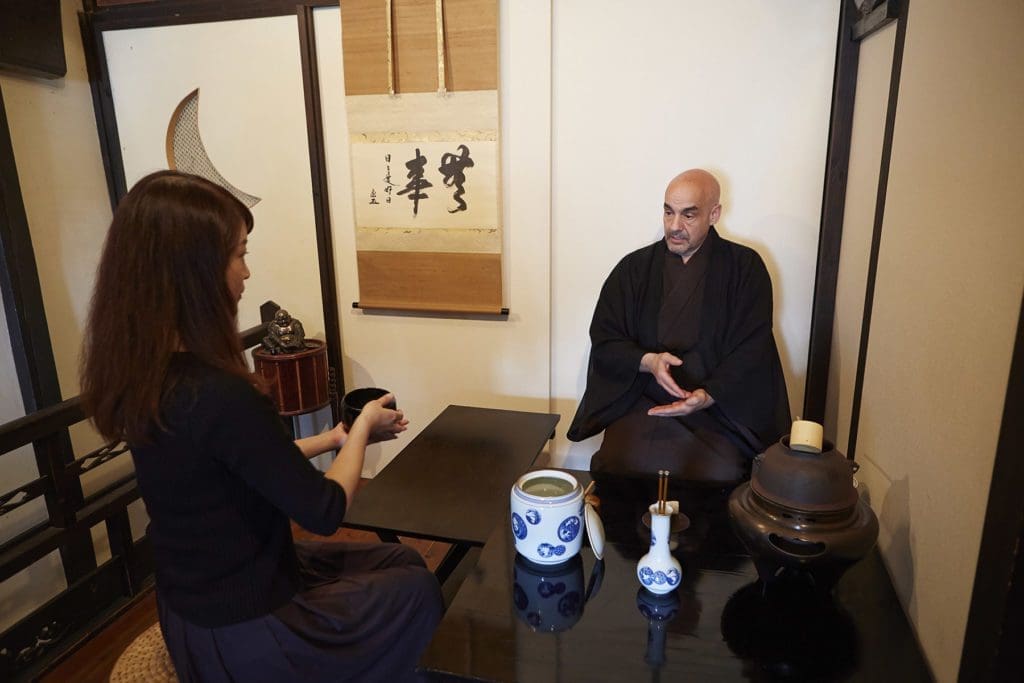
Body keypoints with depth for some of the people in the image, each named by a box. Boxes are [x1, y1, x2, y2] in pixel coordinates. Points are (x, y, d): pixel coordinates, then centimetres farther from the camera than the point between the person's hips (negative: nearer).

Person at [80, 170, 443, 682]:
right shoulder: (218, 395, -34)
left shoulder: (145, 377, -6)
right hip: (241, 634, -7)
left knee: (399, 560, 19)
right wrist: (361, 429, -6)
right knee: (417, 589, 12)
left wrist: (332, 438, 8)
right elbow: (324, 512, -22)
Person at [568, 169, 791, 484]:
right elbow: (603, 342, 6)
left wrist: (709, 395, -18)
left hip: (719, 407, 0)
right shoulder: (634, 267, 9)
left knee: (721, 476, -27)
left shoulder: (745, 267, 5)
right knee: (616, 466, -25)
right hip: (641, 406, 1)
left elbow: (753, 350, -2)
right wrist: (647, 361, -14)